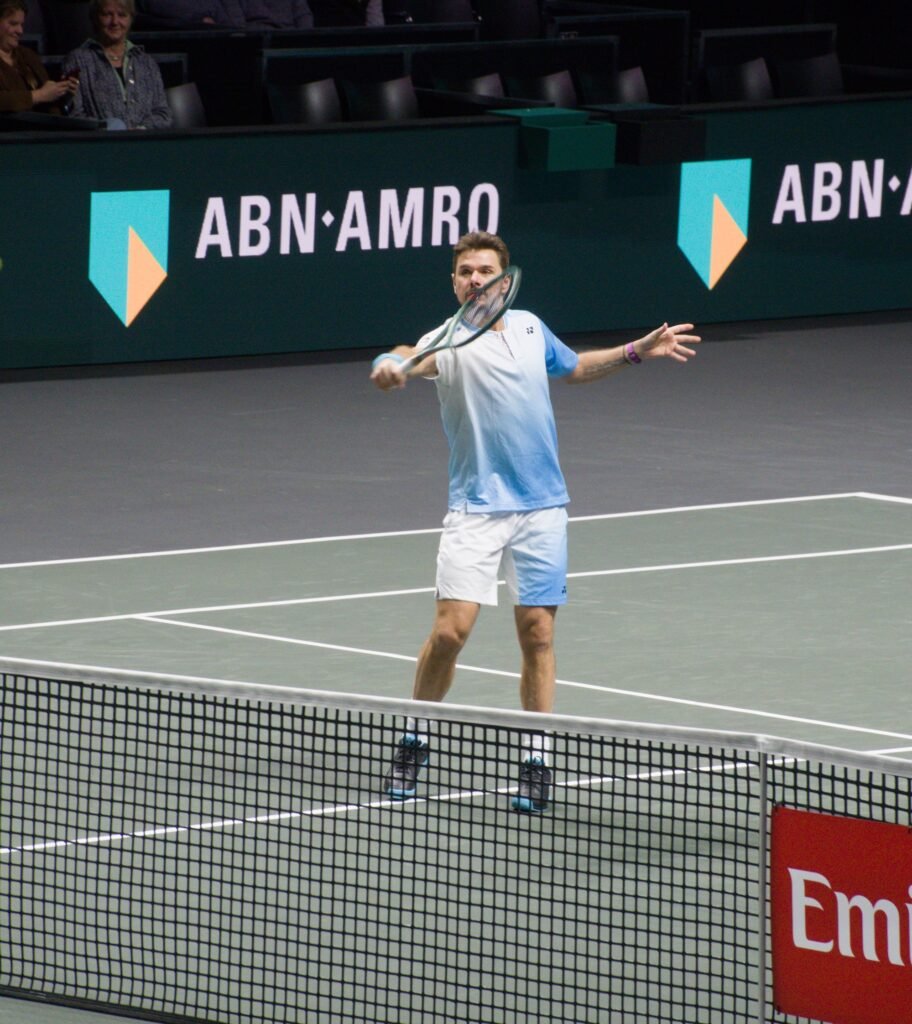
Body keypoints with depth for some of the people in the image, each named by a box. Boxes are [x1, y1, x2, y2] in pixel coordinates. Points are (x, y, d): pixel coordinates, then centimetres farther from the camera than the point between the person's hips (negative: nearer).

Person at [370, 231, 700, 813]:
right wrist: (392, 368, -54)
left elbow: (573, 368, 30)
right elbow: (413, 359, -31)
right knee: (451, 630, -12)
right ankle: (417, 741, 8)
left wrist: (636, 352, 21)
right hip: (477, 508, -4)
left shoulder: (530, 328, 9)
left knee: (537, 634, 2)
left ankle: (537, 763, 11)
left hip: (542, 508, 4)